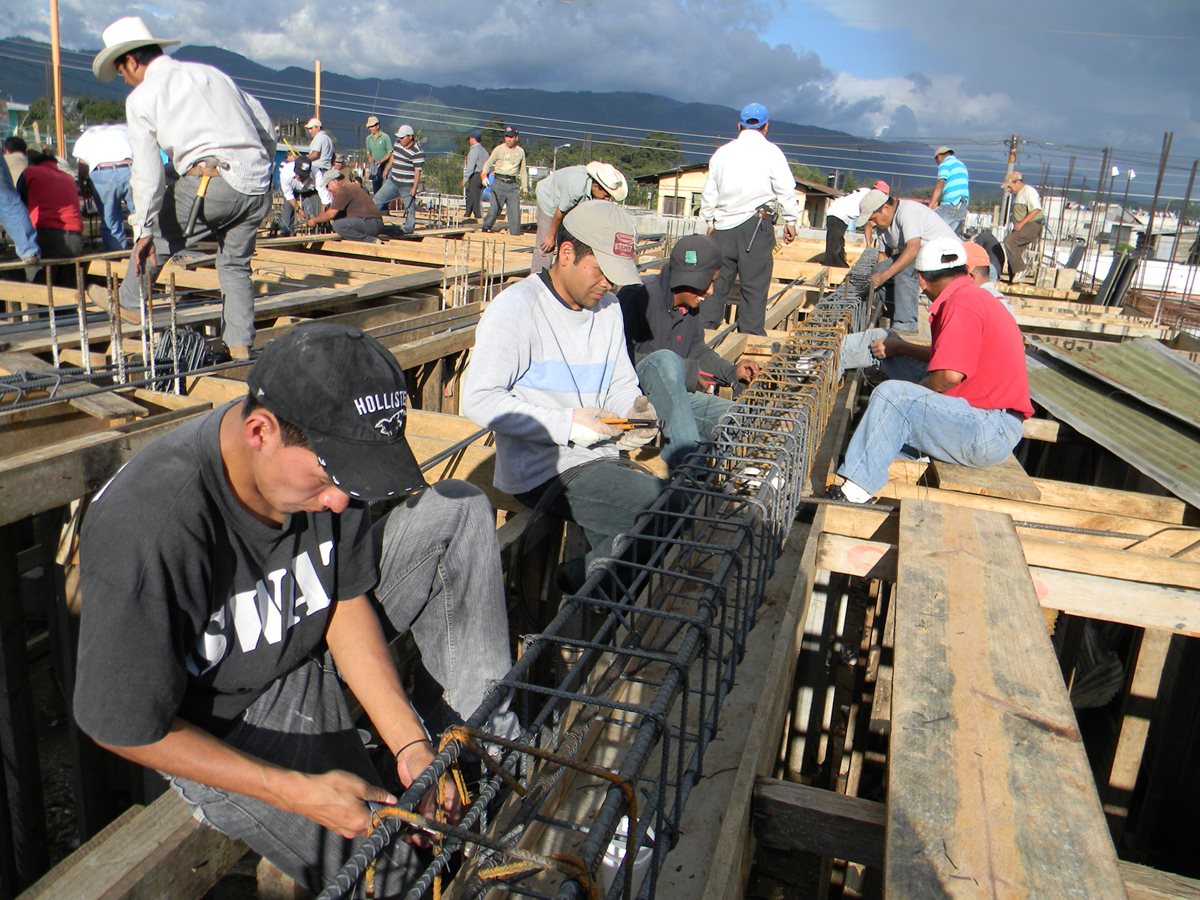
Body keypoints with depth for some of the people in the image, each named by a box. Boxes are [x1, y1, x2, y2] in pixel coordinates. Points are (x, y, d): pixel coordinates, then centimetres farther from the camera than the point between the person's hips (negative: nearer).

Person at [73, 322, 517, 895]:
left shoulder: (325, 452, -17)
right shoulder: (150, 531, -35)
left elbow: (347, 599, -6)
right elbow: (124, 728, -23)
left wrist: (408, 742, -15)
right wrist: (299, 793, -27)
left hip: (315, 644, 6)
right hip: (228, 731, -5)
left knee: (459, 511, -6)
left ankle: (485, 741, -1)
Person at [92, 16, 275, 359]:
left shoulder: (141, 97, 8)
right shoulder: (211, 72, 22)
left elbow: (148, 170, -1)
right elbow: (266, 131, 22)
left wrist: (143, 229, 0)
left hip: (209, 181, -5)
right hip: (257, 187, 5)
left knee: (155, 234, 20)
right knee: (235, 266, 18)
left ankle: (131, 303, 35)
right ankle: (240, 345, 11)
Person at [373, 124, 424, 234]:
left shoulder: (417, 152, -18)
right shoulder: (397, 143, 5)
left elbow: (418, 171, -18)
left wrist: (414, 187, -20)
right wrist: (386, 170, 30)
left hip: (408, 186, -7)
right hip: (393, 182, 7)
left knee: (409, 208, 3)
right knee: (377, 199, 8)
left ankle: (409, 228, 17)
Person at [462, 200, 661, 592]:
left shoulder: (608, 310, 15)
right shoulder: (517, 307, -10)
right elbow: (478, 398, -16)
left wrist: (635, 408, -4)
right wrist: (566, 424, -20)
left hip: (600, 459, 8)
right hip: (543, 471, -8)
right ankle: (582, 576, 1)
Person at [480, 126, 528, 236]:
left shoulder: (520, 151, 13)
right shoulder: (499, 149, 3)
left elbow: (523, 170, 18)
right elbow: (488, 163, -1)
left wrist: (525, 186, 13)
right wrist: (484, 175, -19)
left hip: (513, 185, 3)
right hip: (499, 182, -3)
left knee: (515, 210, -1)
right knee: (494, 207, -8)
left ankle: (515, 233, 5)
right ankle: (486, 226, 8)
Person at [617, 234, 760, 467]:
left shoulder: (689, 305, 7)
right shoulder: (639, 295, -17)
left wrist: (731, 371, 4)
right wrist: (684, 372, -22)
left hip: (672, 394, 7)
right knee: (665, 359, -38)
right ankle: (686, 456, -38)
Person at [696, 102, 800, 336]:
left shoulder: (723, 152, 12)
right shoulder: (770, 152, 1)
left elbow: (709, 192, 17)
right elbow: (786, 190, -2)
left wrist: (710, 221, 27)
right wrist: (791, 221, 6)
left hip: (723, 224, 4)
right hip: (756, 223, -4)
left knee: (718, 279, 9)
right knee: (755, 283, 0)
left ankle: (703, 328, 8)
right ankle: (751, 335, 0)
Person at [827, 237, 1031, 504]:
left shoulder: (963, 302, -16)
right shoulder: (972, 296, 17)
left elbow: (950, 374, -25)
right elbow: (951, 357, 30)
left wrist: (911, 395, -6)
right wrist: (902, 347, 40)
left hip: (990, 433, -11)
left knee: (891, 395, -20)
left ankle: (854, 490, -19)